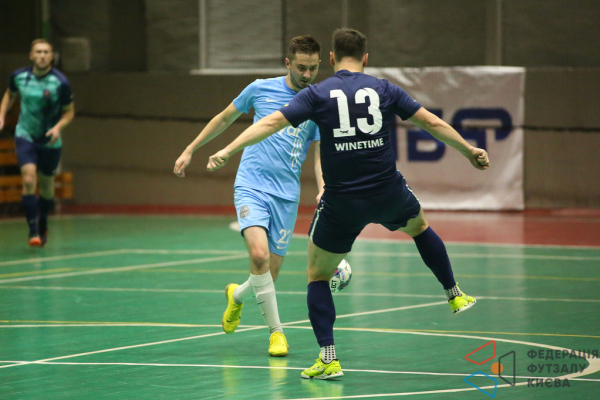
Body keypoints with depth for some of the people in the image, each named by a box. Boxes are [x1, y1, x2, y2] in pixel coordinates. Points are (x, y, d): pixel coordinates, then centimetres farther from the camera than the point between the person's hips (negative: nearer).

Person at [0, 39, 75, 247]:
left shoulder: (60, 82, -17)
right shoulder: (19, 76, -9)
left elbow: (69, 112, -5)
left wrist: (58, 127, -23)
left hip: (50, 141, 0)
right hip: (25, 136, 0)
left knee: (46, 185, 13)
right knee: (29, 180, -19)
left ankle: (43, 225, 38)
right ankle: (33, 230, -16)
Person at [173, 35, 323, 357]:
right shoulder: (261, 89, 3)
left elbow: (320, 154, 5)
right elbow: (225, 118, 18)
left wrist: (322, 190, -13)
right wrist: (190, 150, 20)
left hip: (286, 195, 2)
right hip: (252, 186, -2)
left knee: (269, 275, 2)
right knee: (259, 254, -25)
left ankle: (237, 296, 38)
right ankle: (276, 331, -13)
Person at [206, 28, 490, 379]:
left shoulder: (319, 94, -2)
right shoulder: (384, 90, 2)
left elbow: (271, 123, -10)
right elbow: (432, 123, 6)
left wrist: (228, 151, -9)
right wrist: (470, 150, 17)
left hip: (342, 202, -2)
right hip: (389, 193, 2)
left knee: (317, 275, 13)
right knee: (419, 226, 36)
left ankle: (329, 358, 0)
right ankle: (455, 295, 43)